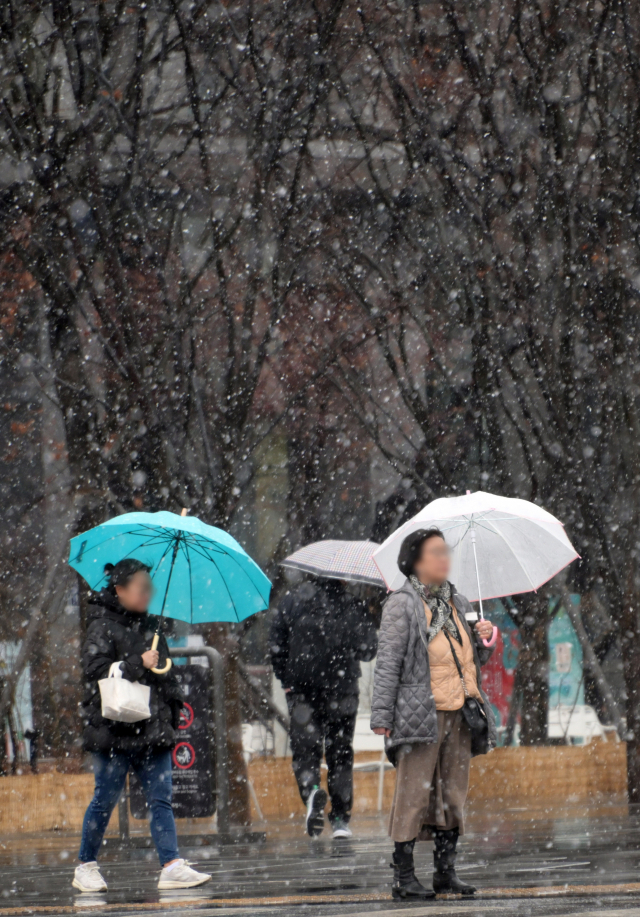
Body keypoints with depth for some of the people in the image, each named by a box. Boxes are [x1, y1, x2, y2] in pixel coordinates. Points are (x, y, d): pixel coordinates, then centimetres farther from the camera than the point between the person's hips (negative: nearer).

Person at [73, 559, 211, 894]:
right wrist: (138, 665, -19)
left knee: (161, 799, -2)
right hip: (114, 730, -6)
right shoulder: (103, 627, -5)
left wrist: (174, 704, 14)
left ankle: (172, 866, -8)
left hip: (153, 729, 6)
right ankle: (86, 866, 14)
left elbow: (166, 672, 25)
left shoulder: (150, 626, 16)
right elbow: (96, 670, -14)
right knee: (105, 800, 1)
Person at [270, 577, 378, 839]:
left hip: (302, 691, 0)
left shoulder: (292, 600, -1)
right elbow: (368, 649, -3)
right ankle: (340, 819, 6)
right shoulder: (354, 606, -5)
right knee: (340, 752, 9)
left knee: (304, 748, 4)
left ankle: (311, 790, -26)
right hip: (342, 690, 0)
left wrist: (286, 680, 11)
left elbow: (276, 643, 1)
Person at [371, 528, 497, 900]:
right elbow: (388, 662, -7)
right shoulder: (402, 604, -3)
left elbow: (476, 660, 26)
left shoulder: (458, 603, 17)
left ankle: (446, 870, 15)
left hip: (458, 715, 7)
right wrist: (382, 715, -12)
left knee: (453, 793, 8)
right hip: (420, 713, -7)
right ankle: (404, 876, -5)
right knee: (414, 793, -7)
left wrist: (484, 641, 3)